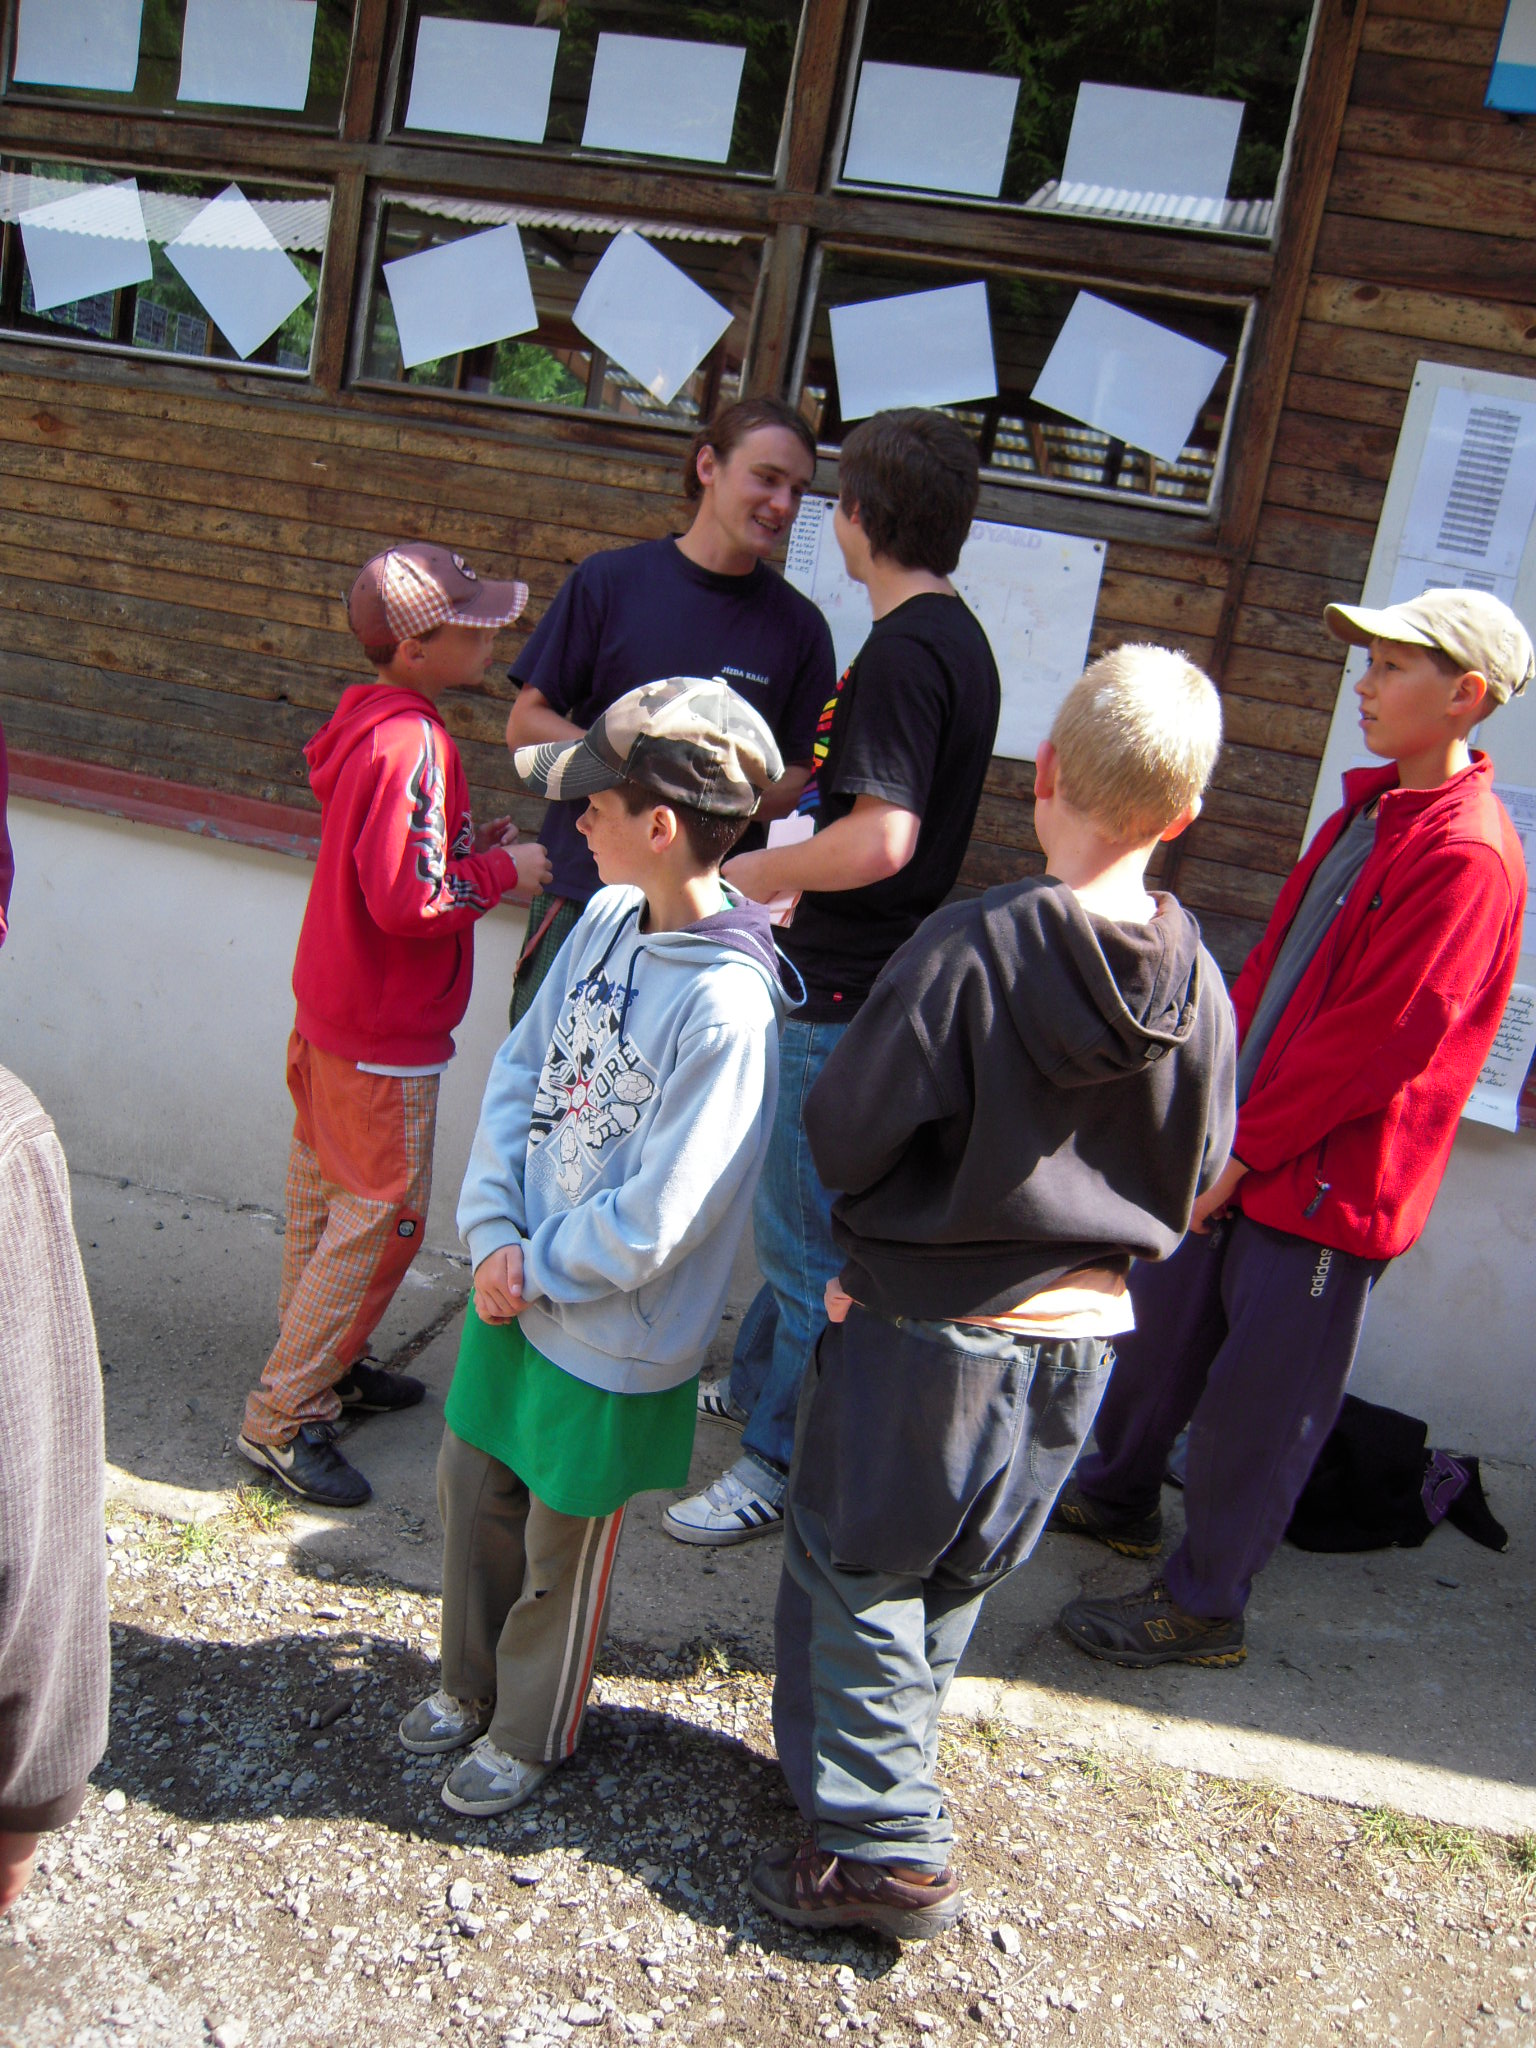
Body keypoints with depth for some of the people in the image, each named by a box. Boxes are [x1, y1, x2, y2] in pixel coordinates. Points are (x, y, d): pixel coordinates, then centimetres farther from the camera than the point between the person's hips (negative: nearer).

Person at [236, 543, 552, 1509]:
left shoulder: (371, 723, 7)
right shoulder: (414, 744, -25)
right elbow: (408, 899, -28)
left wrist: (467, 847, 4)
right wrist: (502, 872, -15)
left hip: (332, 1009, 10)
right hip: (384, 1035, -10)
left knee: (328, 1200, 21)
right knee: (382, 1220, 1)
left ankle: (325, 1365, 37)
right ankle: (283, 1418, 10)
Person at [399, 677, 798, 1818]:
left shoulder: (727, 1007, -29)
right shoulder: (606, 921, -6)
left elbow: (654, 1223, -25)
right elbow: (519, 1071, 1)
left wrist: (535, 1267, -12)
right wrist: (494, 1231, -9)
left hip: (612, 1336, -7)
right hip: (517, 1286, 7)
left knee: (562, 1550, 15)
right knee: (472, 1488, 23)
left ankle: (532, 1733, 42)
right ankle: (472, 1684, 49)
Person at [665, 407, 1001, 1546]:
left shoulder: (903, 652, -21)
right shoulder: (959, 639, 11)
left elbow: (881, 840, -30)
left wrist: (761, 875, -15)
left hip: (849, 993, -10)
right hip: (873, 973, 10)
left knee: (807, 1235, 2)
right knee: (797, 1208, 24)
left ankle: (783, 1463, 15)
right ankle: (758, 1384, 41)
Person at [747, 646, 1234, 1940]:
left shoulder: (970, 947, -23)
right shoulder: (1196, 986, -8)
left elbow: (845, 1136, -16)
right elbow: (1192, 1180, 4)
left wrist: (878, 1241, 5)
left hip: (925, 1331, -5)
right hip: (1083, 1336, 5)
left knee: (856, 1570, 13)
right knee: (957, 1576, 23)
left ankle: (888, 1846, 16)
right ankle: (881, 1767, 42)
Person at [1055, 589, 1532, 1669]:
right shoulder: (1371, 807, 9)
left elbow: (1373, 1039, -22)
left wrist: (1244, 1150, -16)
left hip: (1327, 1178, -8)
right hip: (1246, 1146, 8)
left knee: (1259, 1396, 5)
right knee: (1163, 1324, 22)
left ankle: (1205, 1607, 23)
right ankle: (1118, 1497, 45)